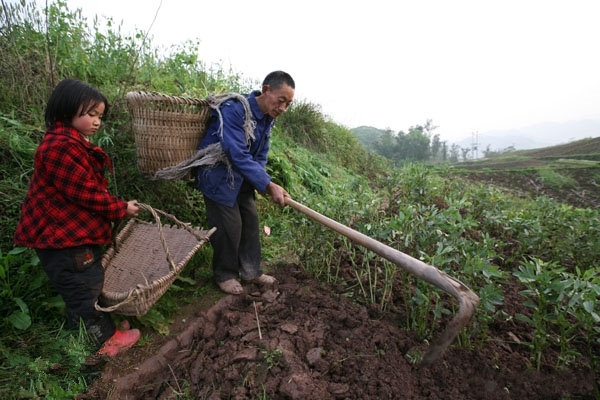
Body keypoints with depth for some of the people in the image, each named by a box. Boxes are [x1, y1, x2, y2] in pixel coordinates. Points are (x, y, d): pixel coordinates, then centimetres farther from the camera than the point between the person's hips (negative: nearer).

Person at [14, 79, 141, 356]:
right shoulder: (61, 146, -22)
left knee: (85, 284, 21)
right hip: (61, 234, -11)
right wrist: (120, 209, -13)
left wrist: (116, 206, 6)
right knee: (86, 285, 2)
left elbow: (94, 186, 15)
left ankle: (86, 326, 38)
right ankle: (105, 339, 17)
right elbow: (84, 192, -23)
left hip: (77, 230, 11)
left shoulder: (76, 143, 15)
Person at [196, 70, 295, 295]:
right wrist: (269, 185, -35)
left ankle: (251, 272, 26)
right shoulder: (234, 110, -28)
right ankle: (224, 275, 22)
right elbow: (238, 155, -34)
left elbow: (260, 156, 4)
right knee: (229, 227, -2)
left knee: (251, 222, 10)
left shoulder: (268, 118, -2)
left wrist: (262, 181, -12)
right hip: (218, 177, -8)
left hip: (243, 179, 8)